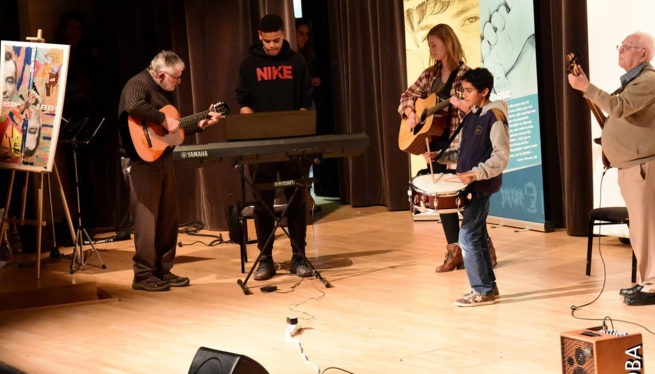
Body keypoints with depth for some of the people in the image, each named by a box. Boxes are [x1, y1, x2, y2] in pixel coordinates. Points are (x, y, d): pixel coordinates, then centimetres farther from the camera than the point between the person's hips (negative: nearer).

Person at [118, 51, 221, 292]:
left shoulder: (164, 91, 18)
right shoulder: (139, 84, -13)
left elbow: (175, 126, 24)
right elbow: (134, 106, -35)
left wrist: (201, 124, 16)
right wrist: (164, 120, -28)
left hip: (164, 159, 10)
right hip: (143, 159, -10)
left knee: (169, 216, 11)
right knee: (147, 216, -8)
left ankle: (163, 270, 19)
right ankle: (144, 275, -4)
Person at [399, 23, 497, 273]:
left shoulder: (464, 74, -9)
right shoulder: (430, 74, 10)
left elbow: (474, 107, -15)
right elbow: (408, 96, 17)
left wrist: (459, 102, -35)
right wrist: (410, 114, -1)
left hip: (457, 143, -7)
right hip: (436, 142, 7)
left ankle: (485, 248, 5)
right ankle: (454, 251, 15)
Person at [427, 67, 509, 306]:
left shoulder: (494, 116, -14)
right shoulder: (471, 116, 12)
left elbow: (501, 157, -20)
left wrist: (476, 173, -29)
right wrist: (440, 156, 8)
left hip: (483, 186, -9)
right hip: (471, 186, 9)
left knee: (467, 237, -9)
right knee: (478, 237, 12)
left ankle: (482, 291, -2)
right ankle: (488, 287, 19)